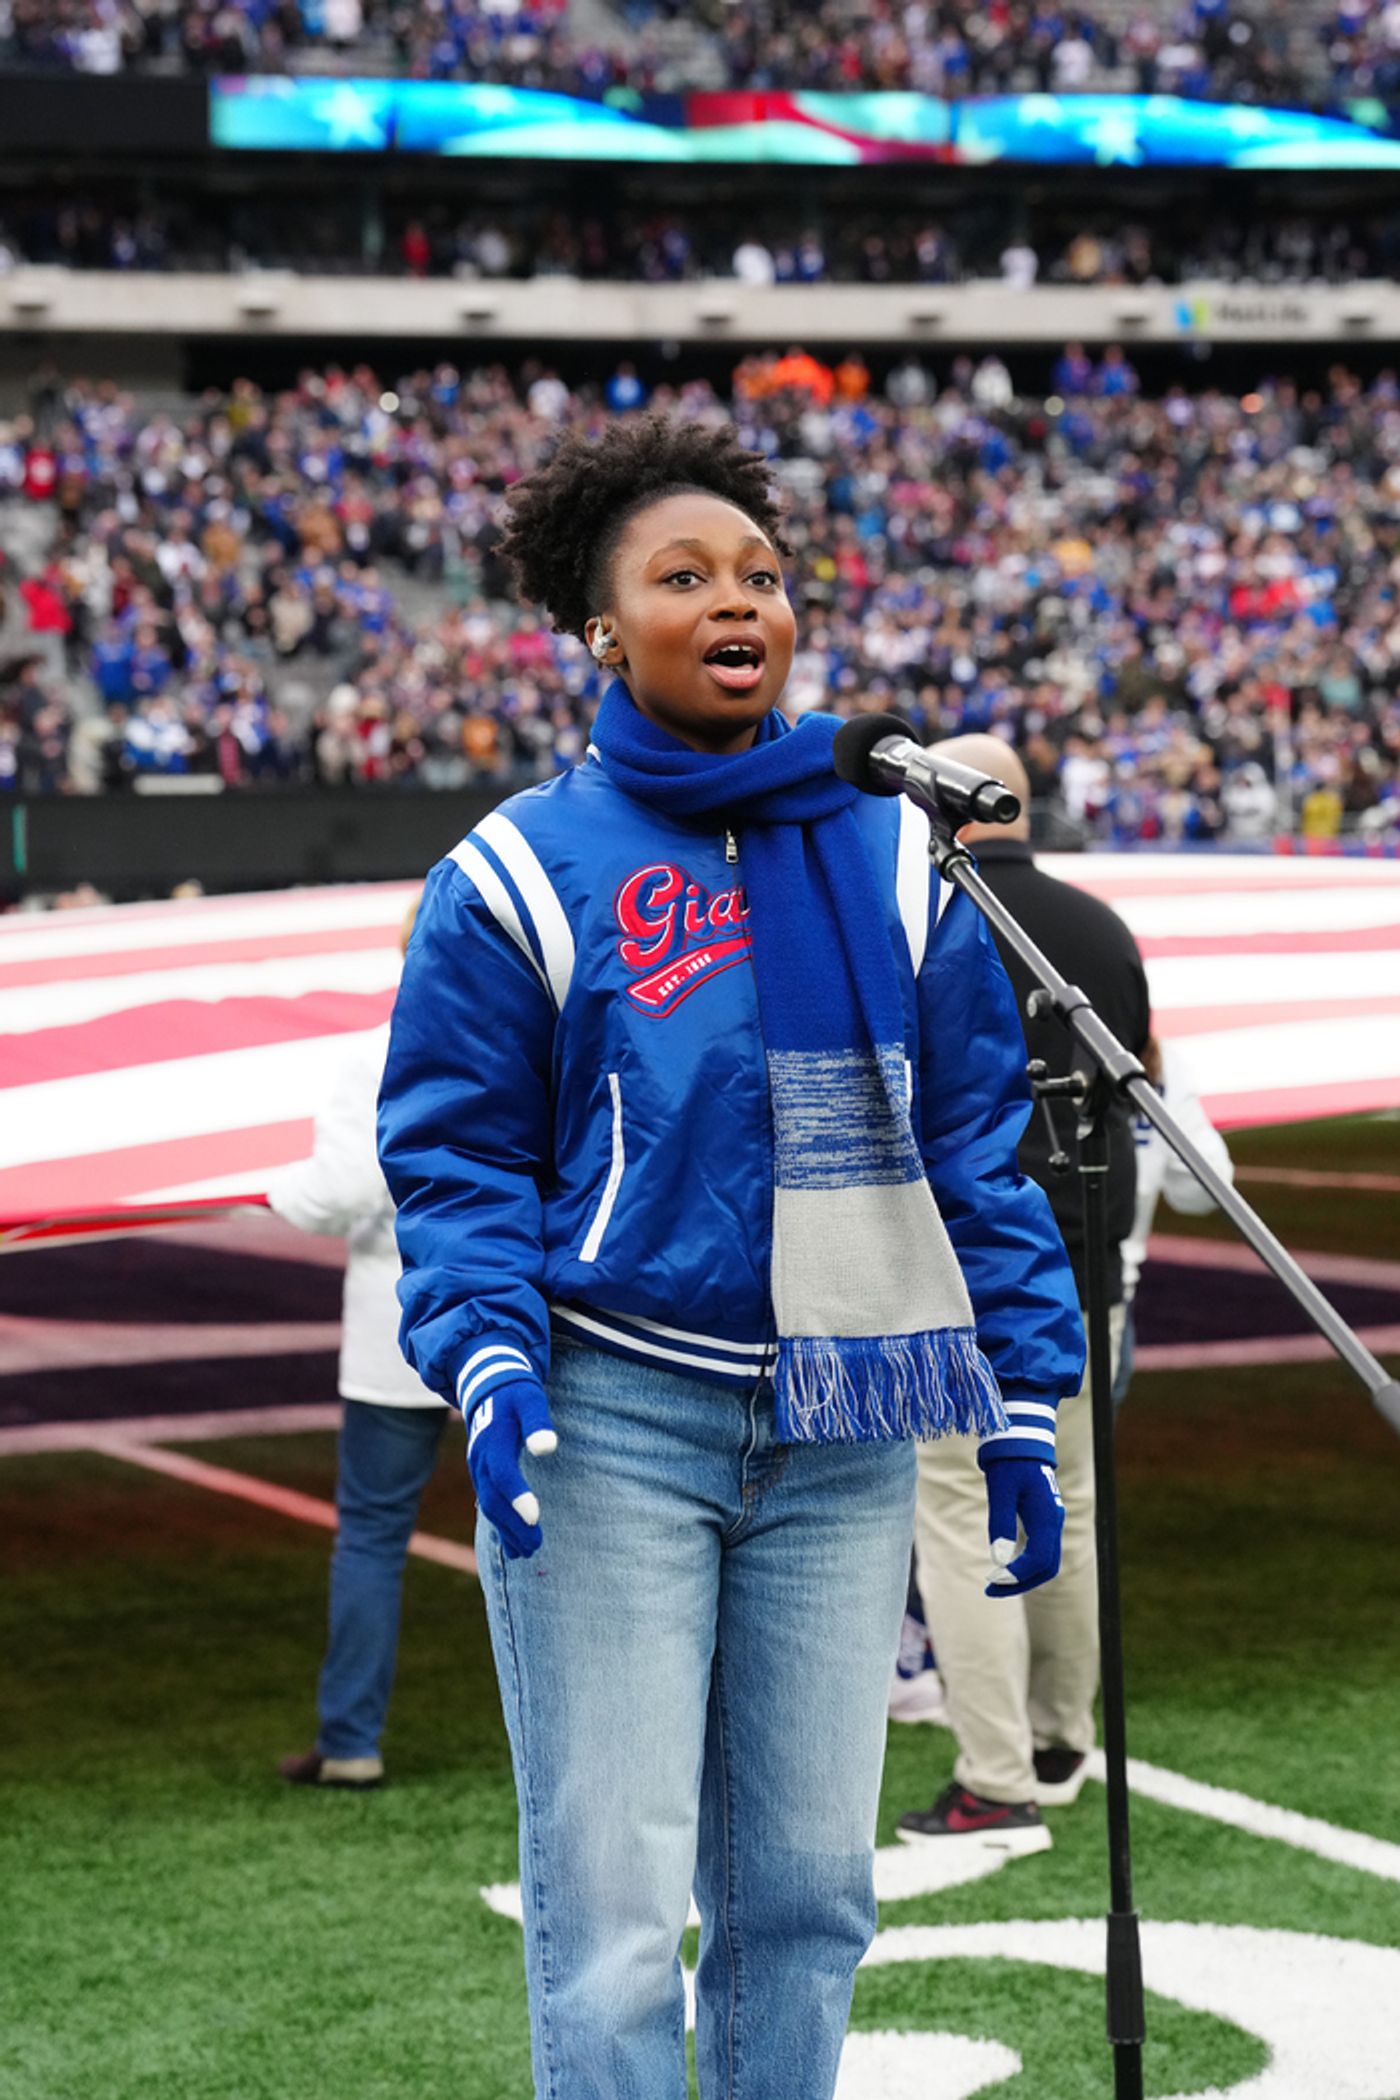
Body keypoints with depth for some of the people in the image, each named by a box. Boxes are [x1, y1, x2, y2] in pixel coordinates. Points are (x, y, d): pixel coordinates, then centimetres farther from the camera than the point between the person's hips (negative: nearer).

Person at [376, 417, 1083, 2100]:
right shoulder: (520, 876, -2)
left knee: (806, 1889, 9)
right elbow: (456, 1161, -1)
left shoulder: (888, 855, 7)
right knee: (612, 1912, -4)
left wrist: (1023, 1396, 8)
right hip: (610, 1433, -3)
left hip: (843, 1438, 3)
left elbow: (974, 1139, 11)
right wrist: (490, 1363, -17)